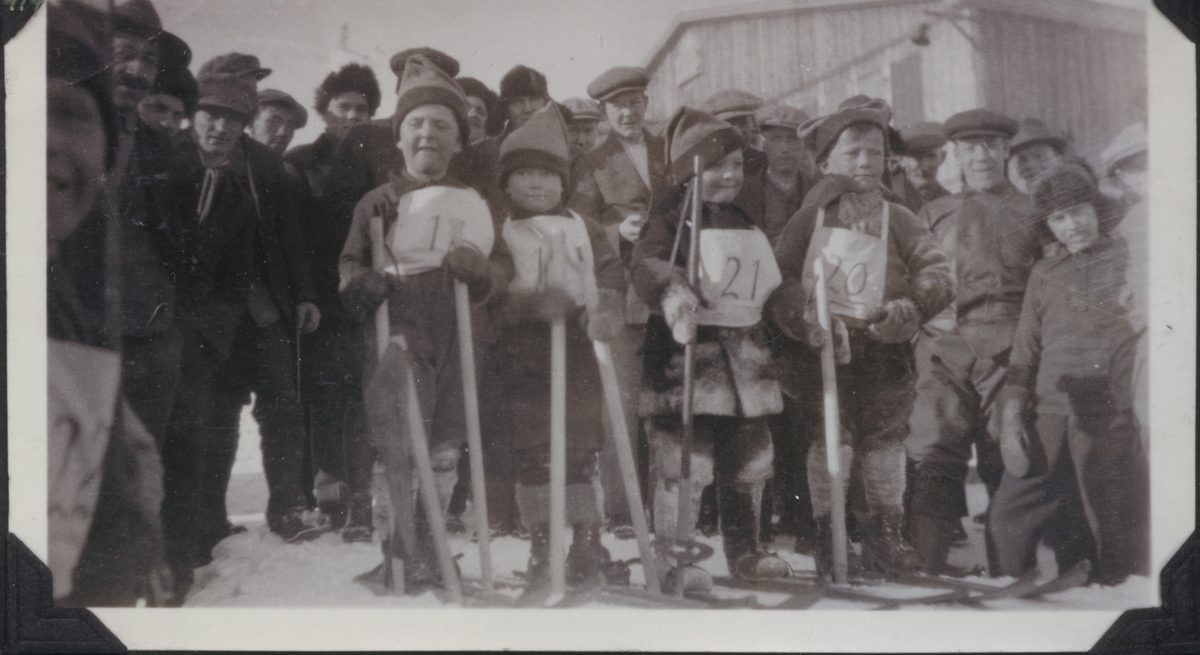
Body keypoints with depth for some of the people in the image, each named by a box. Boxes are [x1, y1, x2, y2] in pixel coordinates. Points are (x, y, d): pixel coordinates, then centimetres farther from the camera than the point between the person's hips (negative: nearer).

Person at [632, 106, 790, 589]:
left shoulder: (746, 224, 18)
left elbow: (772, 287, 30)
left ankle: (744, 549, 28)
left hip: (746, 354, 7)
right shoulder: (671, 219, -7)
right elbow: (646, 263, -25)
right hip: (688, 353, -7)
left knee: (749, 458, 13)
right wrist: (672, 291, -44)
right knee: (683, 461, -9)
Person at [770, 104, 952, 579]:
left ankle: (883, 538, 18)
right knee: (828, 438, -3)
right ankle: (827, 536, 8)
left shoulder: (896, 219, 10)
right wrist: (805, 318, -18)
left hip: (883, 349, 2)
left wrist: (907, 309, -14)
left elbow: (936, 272, 4)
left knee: (884, 439, 5)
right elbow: (780, 278, -2)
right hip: (821, 348, -2)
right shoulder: (810, 218, 5)